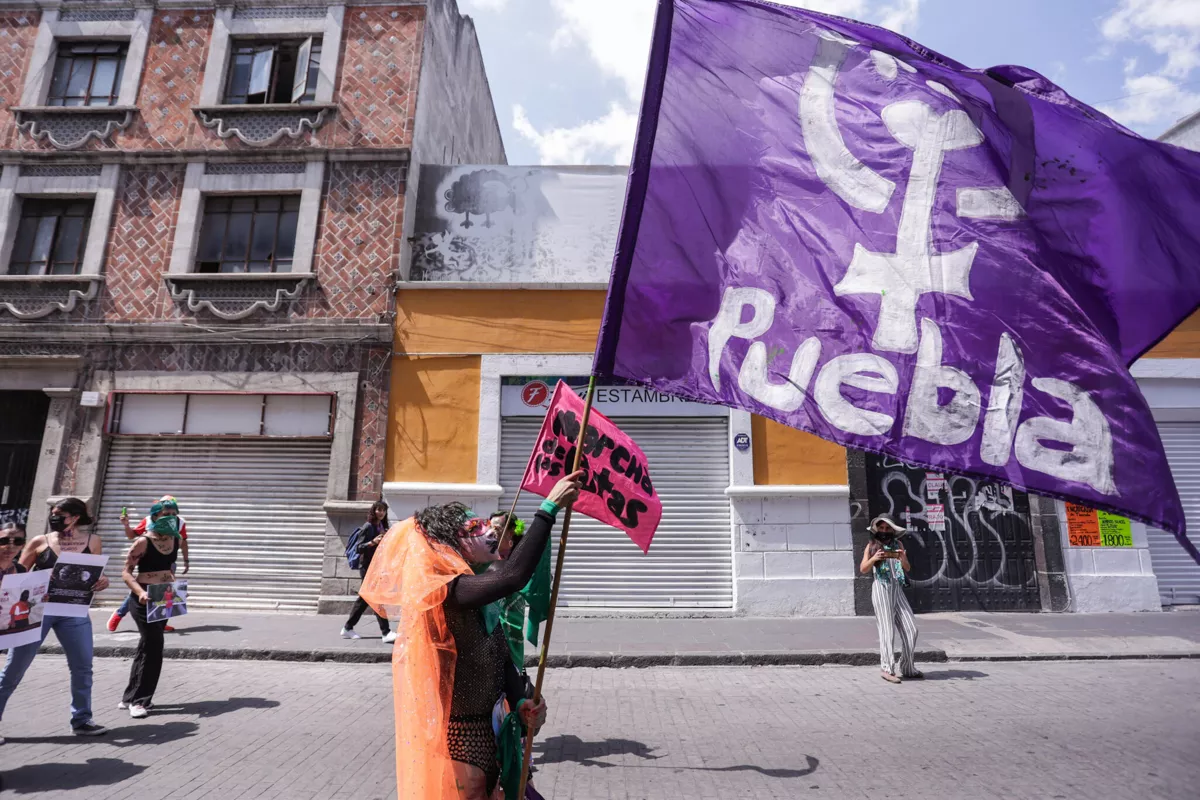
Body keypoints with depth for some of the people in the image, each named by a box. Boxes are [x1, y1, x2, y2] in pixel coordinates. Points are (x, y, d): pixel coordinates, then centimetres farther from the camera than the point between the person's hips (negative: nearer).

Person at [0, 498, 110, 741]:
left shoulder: (92, 541, 2)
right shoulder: (39, 542, -2)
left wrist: (102, 582, -11)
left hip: (73, 611, 2)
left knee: (83, 667, 5)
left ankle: (81, 721, 20)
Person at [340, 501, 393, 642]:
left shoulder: (383, 526, 12)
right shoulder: (368, 526, -10)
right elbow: (359, 548, -14)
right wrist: (372, 542, -27)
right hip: (369, 568, -8)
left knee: (364, 599, 15)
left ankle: (347, 629, 26)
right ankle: (386, 633, -12)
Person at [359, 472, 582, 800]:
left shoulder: (476, 593, 5)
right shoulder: (442, 590, -23)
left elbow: (501, 659, 6)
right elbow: (513, 576, -39)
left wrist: (520, 703, -11)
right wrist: (550, 507, -35)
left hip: (485, 730, 9)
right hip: (456, 735, -8)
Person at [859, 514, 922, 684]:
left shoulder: (897, 544, 11)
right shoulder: (872, 545, 3)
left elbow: (907, 569, 8)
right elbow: (863, 569, -3)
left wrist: (903, 559, -14)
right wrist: (874, 558, -21)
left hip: (897, 589, 4)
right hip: (881, 588, -4)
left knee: (910, 628, 4)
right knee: (887, 629, -5)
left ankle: (908, 668, 18)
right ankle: (888, 669, 0)